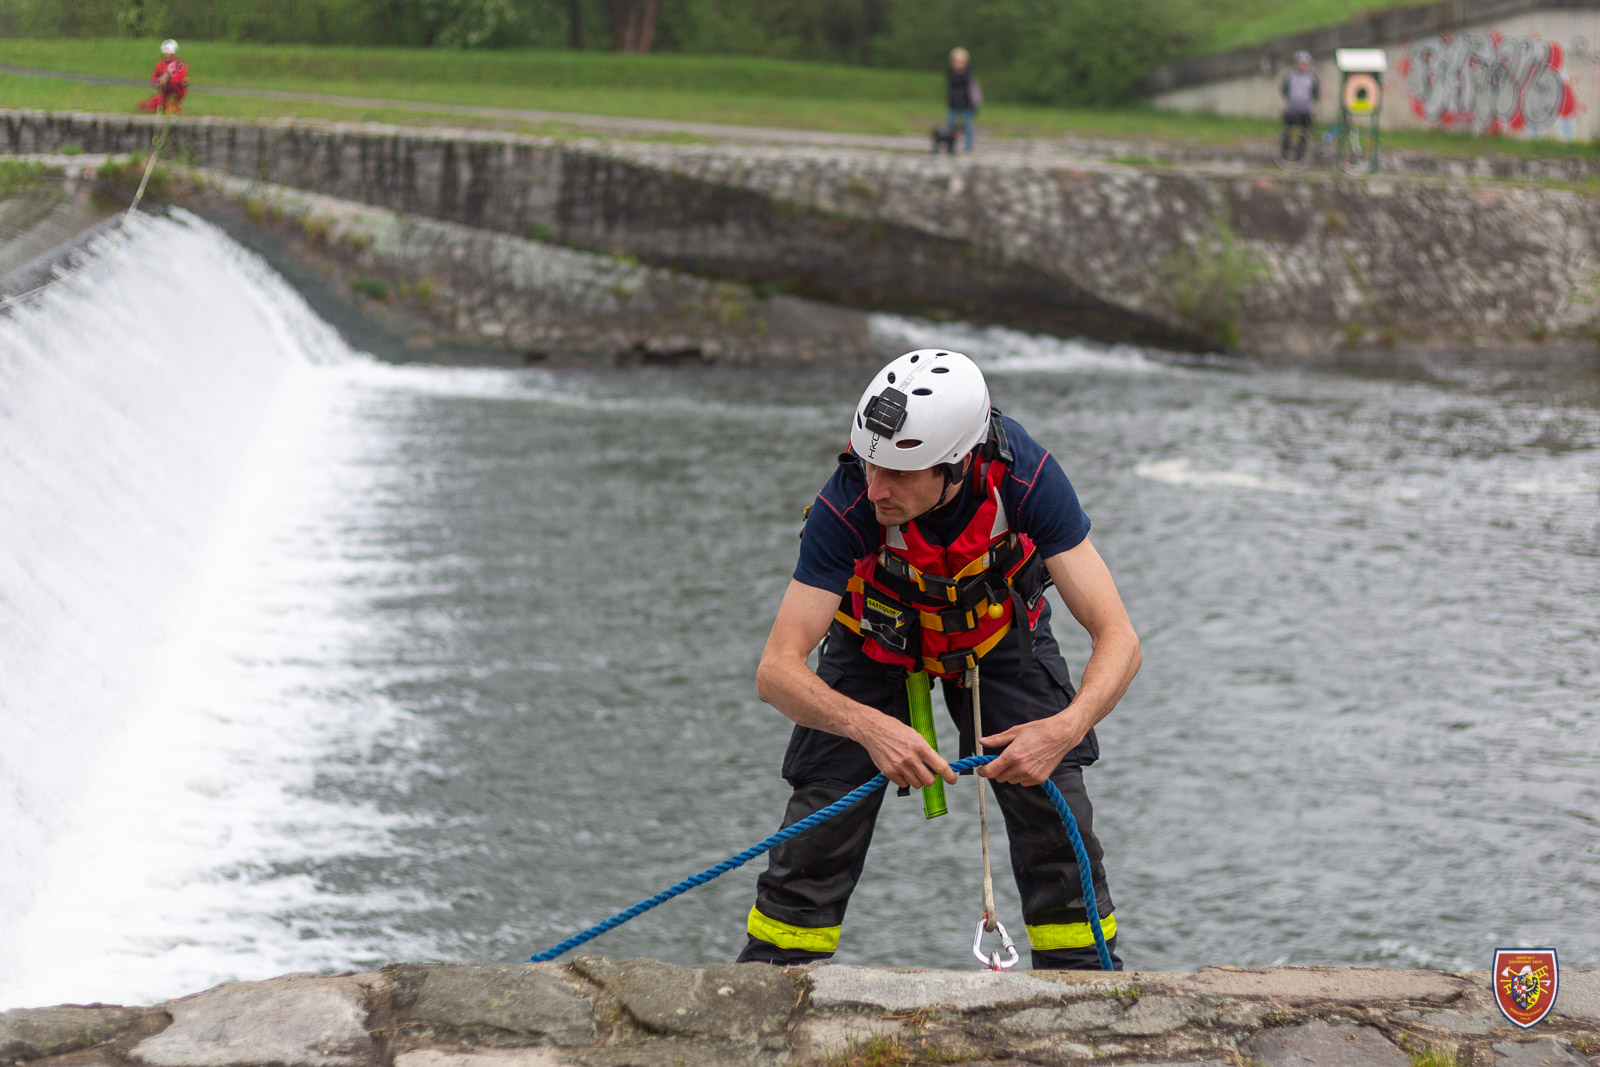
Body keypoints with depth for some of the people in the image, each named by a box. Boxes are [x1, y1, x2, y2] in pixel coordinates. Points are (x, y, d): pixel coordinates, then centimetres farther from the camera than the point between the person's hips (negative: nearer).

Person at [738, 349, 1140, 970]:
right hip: (877, 638, -1)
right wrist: (870, 727, -56)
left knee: (1057, 822, -9)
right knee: (819, 830, -8)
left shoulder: (1025, 478, -36)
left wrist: (1065, 730, -53)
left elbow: (1117, 638, -35)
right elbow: (777, 670, -38)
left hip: (1000, 633, 1)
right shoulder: (847, 505, -37)